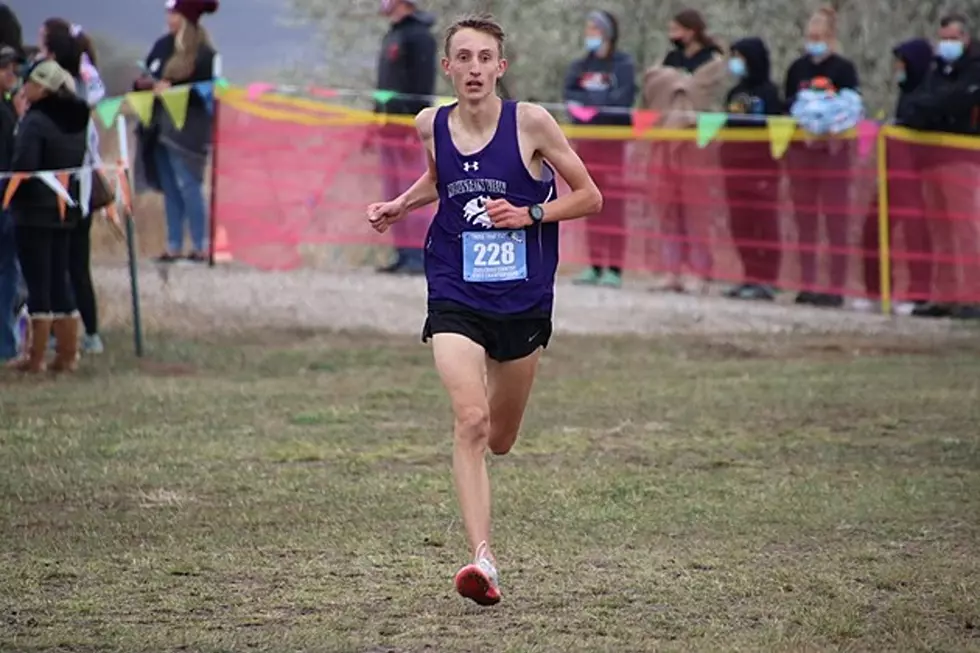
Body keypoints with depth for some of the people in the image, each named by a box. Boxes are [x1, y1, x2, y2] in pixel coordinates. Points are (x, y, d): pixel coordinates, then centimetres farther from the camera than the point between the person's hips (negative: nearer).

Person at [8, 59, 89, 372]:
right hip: (65, 210, 8)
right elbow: (80, 163, 14)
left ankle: (35, 357, 0)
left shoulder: (35, 121, -17)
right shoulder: (76, 120, 9)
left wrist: (7, 196, -7)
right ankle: (67, 354, 13)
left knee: (38, 282, -3)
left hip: (35, 210, -7)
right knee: (59, 281, 12)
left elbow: (23, 167, -19)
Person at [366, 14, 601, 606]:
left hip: (523, 302, 0)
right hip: (456, 298, 0)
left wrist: (531, 213, -15)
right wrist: (400, 206, 7)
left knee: (499, 442, 14)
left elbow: (590, 196, -1)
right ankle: (483, 559, -23)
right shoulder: (432, 125, 0)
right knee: (470, 423, -21)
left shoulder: (531, 122, -9)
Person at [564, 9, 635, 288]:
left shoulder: (623, 65, -2)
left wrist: (585, 101, -8)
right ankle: (595, 265, 11)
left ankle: (614, 268, -9)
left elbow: (622, 99, -12)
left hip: (613, 137, -5)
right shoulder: (580, 66, 13)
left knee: (613, 204, -8)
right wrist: (600, 100, -16)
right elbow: (569, 94, 0)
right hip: (586, 137, 5)